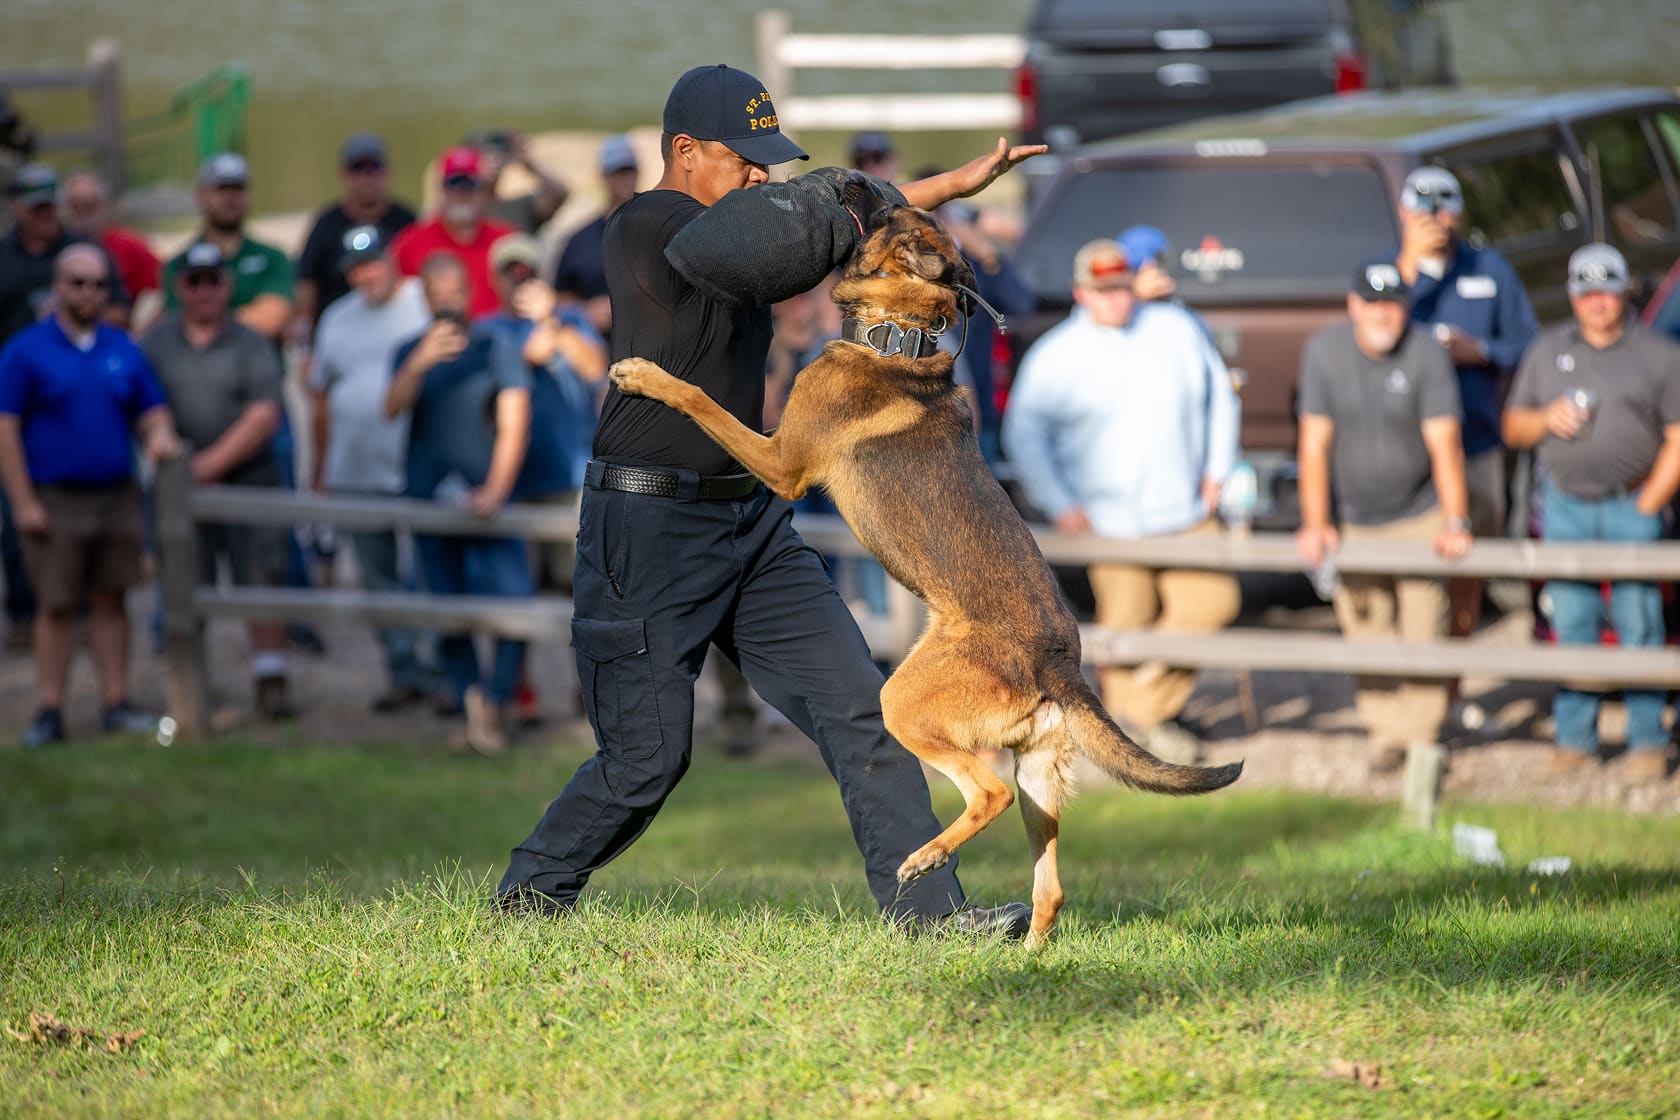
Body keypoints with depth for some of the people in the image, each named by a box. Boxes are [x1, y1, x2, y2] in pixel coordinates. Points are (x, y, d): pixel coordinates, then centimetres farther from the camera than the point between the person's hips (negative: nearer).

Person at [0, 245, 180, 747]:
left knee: (111, 601, 7)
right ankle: (50, 711, 4)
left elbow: (152, 411, 14)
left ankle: (116, 703, 11)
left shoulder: (123, 350, 10)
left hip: (116, 496, 3)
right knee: (56, 606, 0)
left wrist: (159, 437, -11)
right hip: (54, 499, -3)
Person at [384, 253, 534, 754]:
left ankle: (491, 701, -8)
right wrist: (420, 363, -29)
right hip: (428, 500, 2)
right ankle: (474, 710, 11)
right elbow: (393, 408, -10)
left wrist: (495, 491, -18)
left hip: (484, 501, -2)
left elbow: (514, 425, -6)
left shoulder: (496, 349, 1)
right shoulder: (410, 353, 9)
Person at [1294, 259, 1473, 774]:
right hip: (1356, 518, 2)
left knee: (1423, 629, -7)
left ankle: (1420, 733, 0)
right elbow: (1315, 441, -6)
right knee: (1367, 632, 0)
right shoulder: (1324, 351, -8)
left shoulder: (1426, 354, -14)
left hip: (1419, 517, -2)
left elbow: (1444, 443, -16)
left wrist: (1456, 523, -22)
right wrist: (1315, 524, -10)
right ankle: (1387, 733, 10)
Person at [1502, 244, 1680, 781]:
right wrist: (1545, 420, -6)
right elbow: (1513, 427, 17)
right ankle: (1575, 738, 7)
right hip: (1565, 505, 3)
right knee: (1571, 625, 1)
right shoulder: (1547, 351, 14)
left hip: (1633, 505, -3)